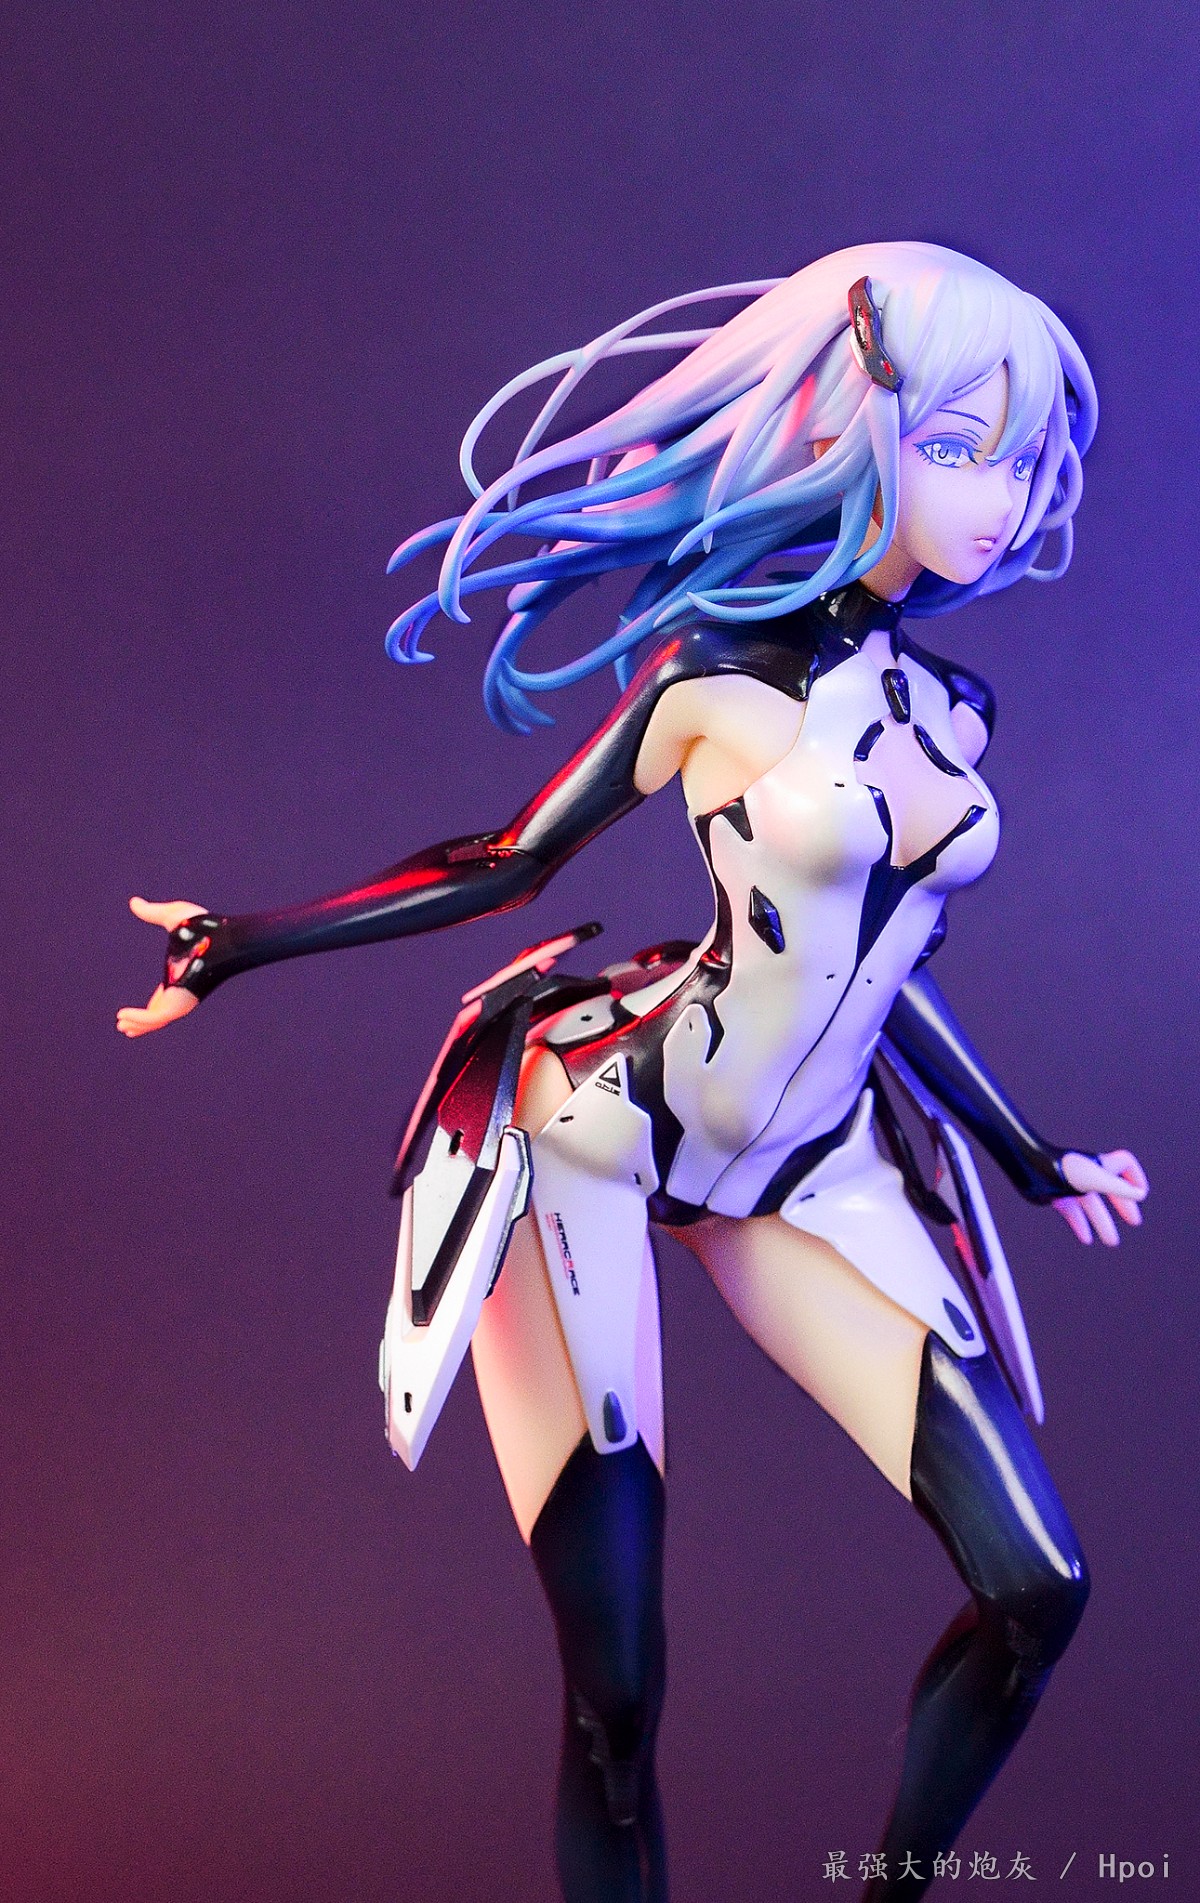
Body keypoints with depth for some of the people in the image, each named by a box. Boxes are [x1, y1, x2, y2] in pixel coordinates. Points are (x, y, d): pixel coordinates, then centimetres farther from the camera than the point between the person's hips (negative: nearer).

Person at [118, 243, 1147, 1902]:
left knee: (1038, 1587, -4)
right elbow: (514, 863, -1)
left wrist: (1039, 1167, 24)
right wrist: (243, 945, -2)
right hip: (605, 1140, -6)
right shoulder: (719, 670, -10)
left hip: (810, 1172, 6)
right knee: (615, 1692, -5)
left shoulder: (947, 708, 6)